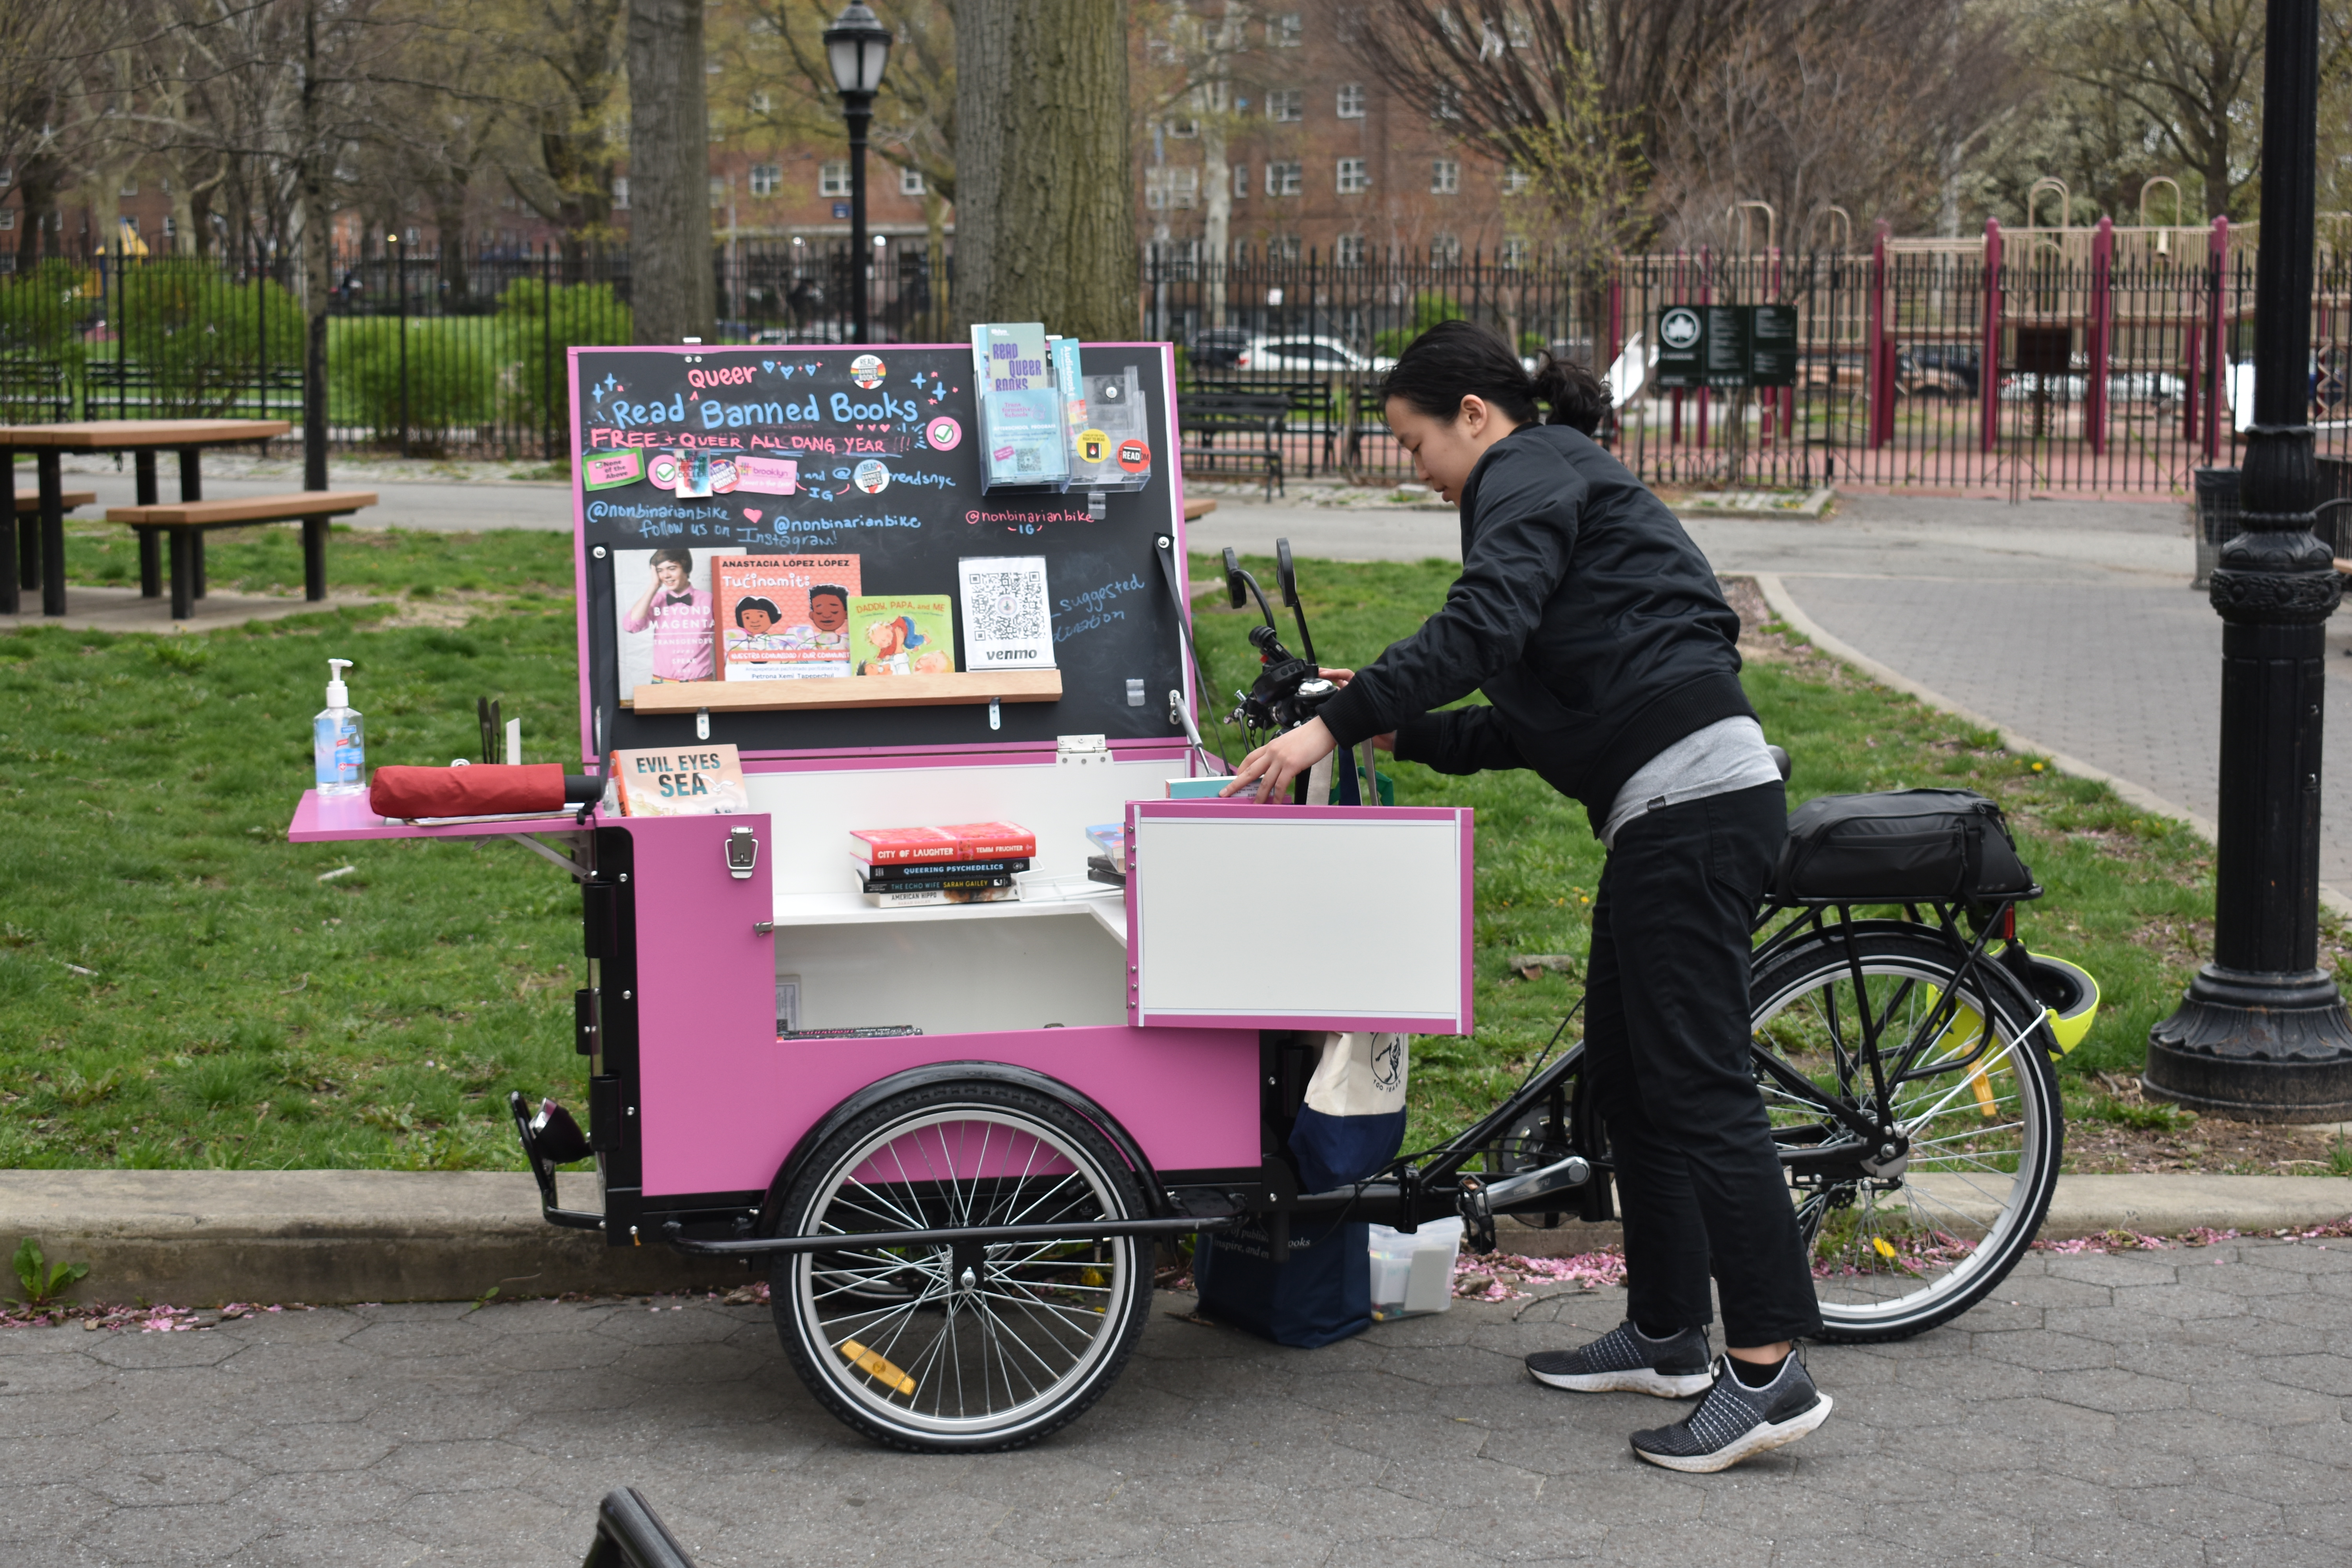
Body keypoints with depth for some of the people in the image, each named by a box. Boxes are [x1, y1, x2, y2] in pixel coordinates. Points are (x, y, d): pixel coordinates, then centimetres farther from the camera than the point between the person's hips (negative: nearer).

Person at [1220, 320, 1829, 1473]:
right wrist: (1397, 729, 22)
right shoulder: (1563, 486, 27)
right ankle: (1667, 1334, 24)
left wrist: (1334, 722, -19)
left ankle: (1768, 1370, -11)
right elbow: (1532, 721, 26)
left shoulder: (1532, 475, -3)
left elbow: (1483, 627, -21)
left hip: (1691, 799, -11)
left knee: (1695, 1082, -11)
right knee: (1624, 1073, 16)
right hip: (1680, 805, 11)